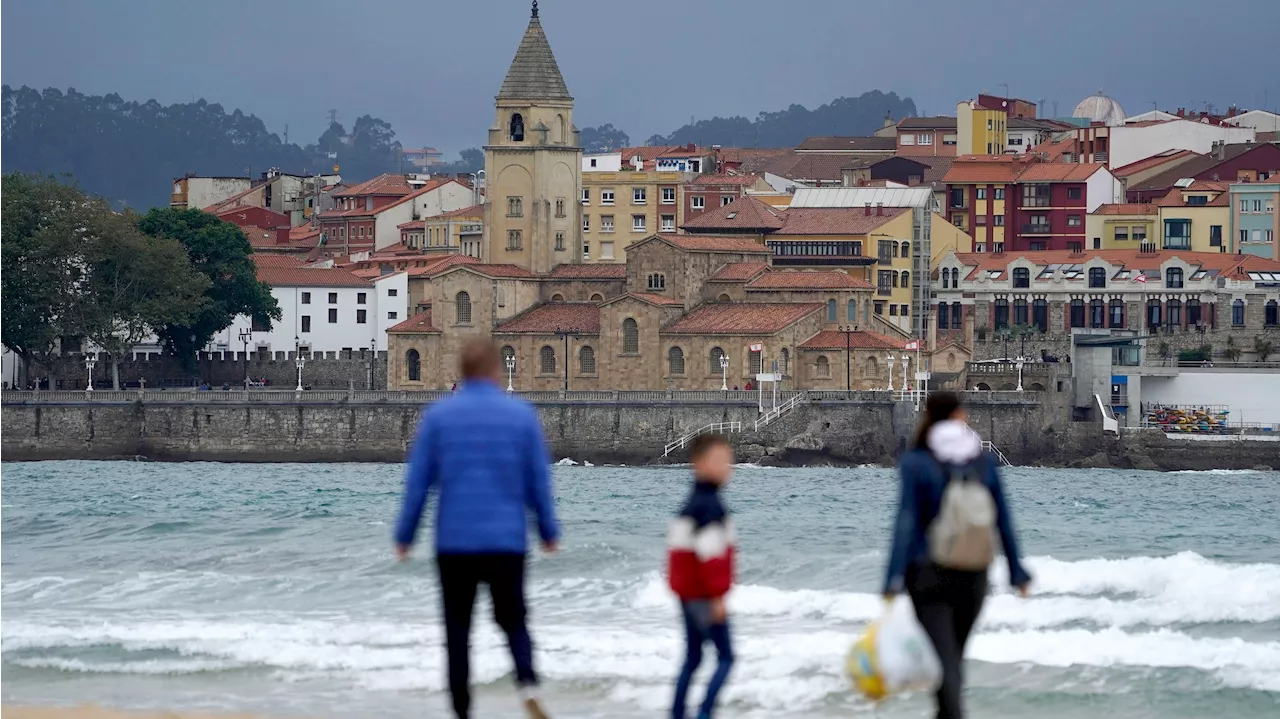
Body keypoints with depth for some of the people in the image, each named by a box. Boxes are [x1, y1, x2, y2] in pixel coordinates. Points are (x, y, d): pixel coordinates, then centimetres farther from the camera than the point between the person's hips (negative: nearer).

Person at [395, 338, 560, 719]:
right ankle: (528, 684, -16)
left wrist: (405, 535, 7)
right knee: (513, 620, 11)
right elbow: (539, 480, 5)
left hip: (454, 541, -1)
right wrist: (549, 530, 15)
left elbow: (418, 480, 0)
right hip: (507, 540, 1)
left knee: (457, 630, 9)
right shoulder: (522, 414, 1)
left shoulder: (439, 415, -1)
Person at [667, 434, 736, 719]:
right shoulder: (711, 506, -18)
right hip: (705, 596, -10)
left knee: (692, 657, 15)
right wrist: (718, 595, -22)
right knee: (725, 657, -7)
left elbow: (677, 545, 20)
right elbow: (711, 554, -23)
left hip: (688, 594, 10)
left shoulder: (692, 504, 14)